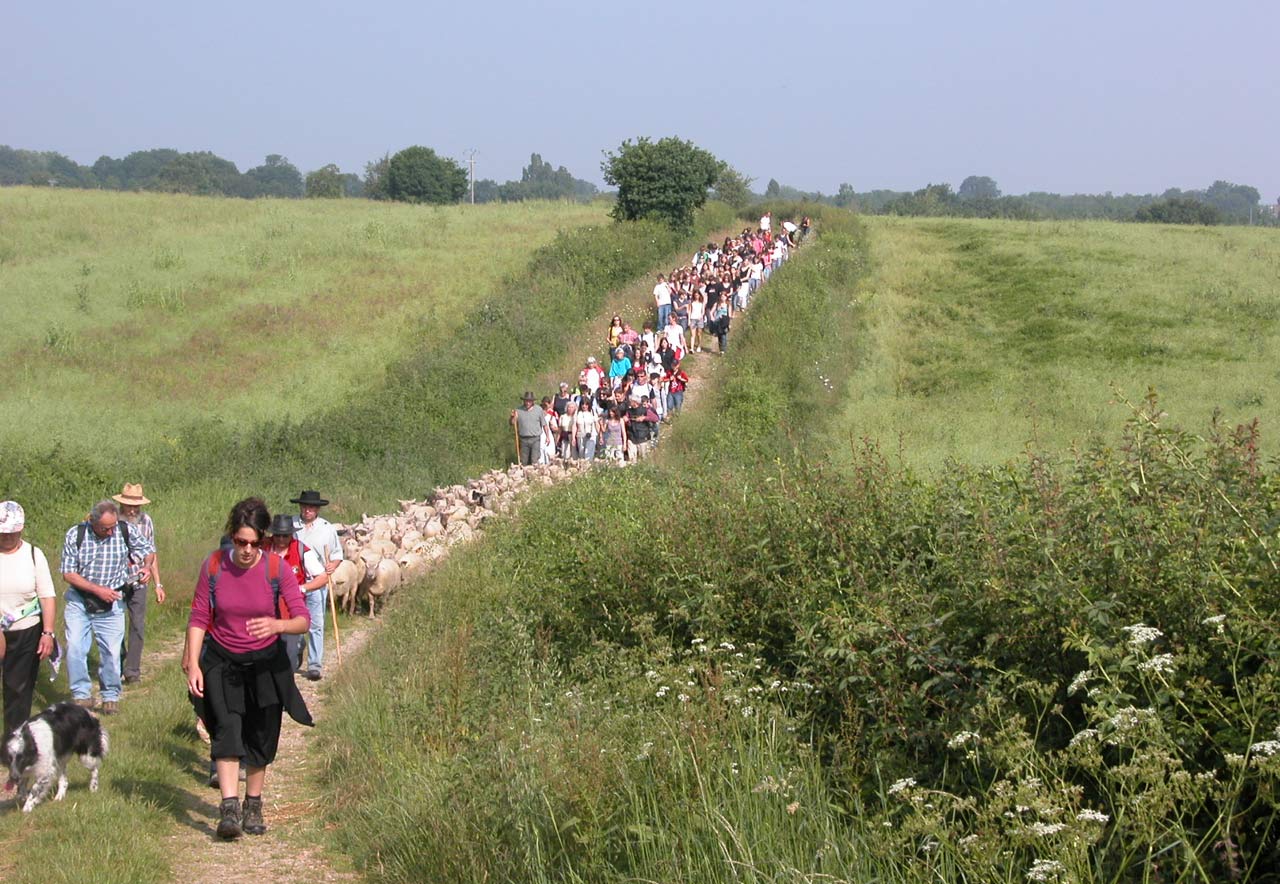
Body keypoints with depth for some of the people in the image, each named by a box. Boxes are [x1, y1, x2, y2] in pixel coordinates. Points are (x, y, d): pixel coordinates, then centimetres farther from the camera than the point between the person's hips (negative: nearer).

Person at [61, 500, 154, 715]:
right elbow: (68, 573, -8)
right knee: (75, 648, -10)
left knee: (111, 651, 1)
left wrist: (147, 568, -9)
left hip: (111, 604, 0)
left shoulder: (125, 531, -7)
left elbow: (147, 548, 11)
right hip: (79, 601, 0)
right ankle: (81, 695, 3)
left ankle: (111, 697, 18)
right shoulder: (75, 535, -11)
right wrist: (97, 589, -16)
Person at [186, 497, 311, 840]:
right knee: (226, 728, -17)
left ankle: (253, 805, 25)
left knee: (261, 737, 6)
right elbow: (198, 617, -4)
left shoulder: (277, 567, -14)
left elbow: (303, 619, -18)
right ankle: (229, 808, -23)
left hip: (266, 662, 0)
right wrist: (193, 662, -13)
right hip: (222, 661, 0)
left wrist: (278, 625, -39)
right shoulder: (214, 565, -11)